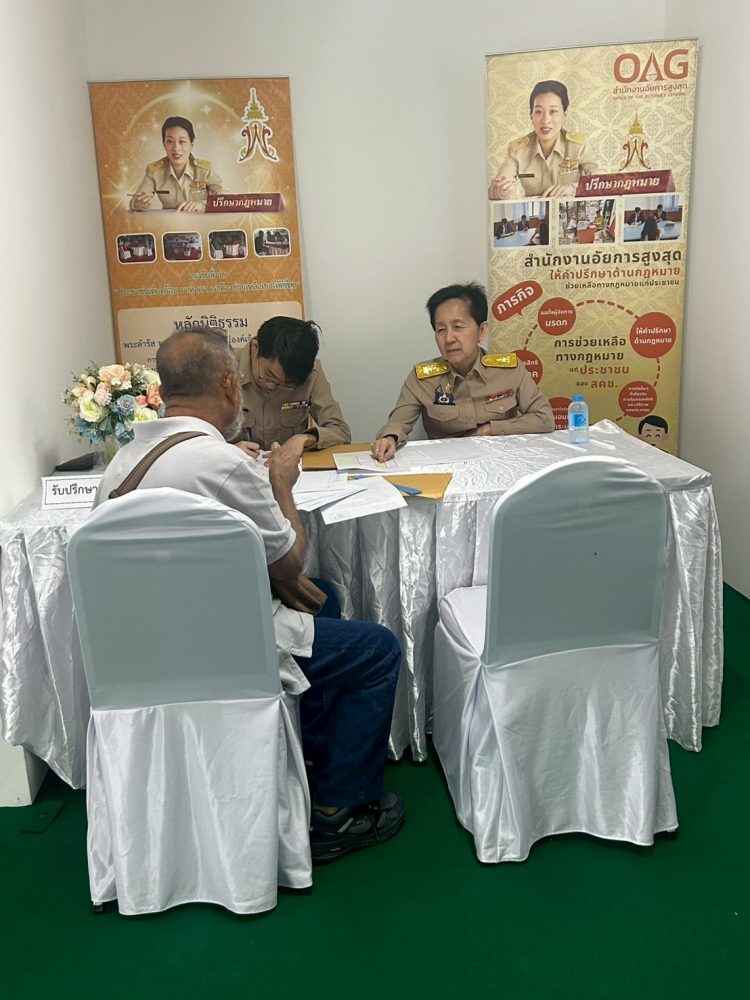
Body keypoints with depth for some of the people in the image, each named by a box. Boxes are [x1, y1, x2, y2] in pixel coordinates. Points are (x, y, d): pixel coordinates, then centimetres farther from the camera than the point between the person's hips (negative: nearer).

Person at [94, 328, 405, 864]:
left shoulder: (124, 460, 2)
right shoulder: (224, 463, -25)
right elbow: (290, 564, -13)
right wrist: (282, 485, 2)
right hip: (221, 653, -9)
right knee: (379, 649, 7)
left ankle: (317, 754, 39)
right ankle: (337, 811, 15)